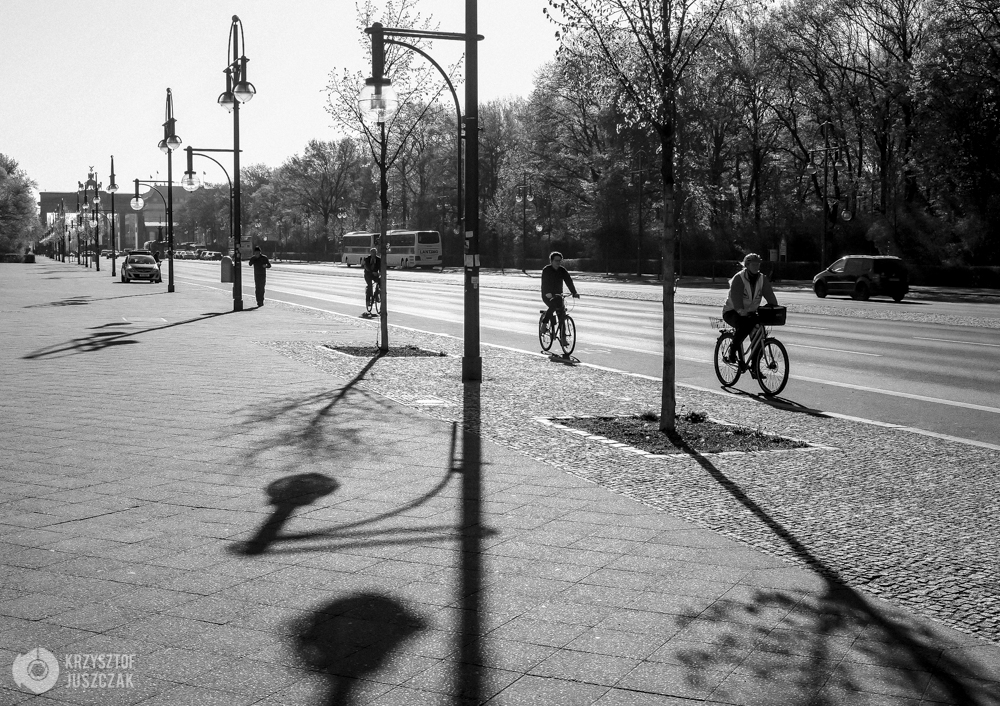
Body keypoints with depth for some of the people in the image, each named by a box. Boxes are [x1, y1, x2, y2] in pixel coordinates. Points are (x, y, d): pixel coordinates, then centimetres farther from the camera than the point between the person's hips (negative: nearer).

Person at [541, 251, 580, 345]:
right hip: (547, 295, -4)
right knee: (553, 306, -35)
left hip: (558, 295, 5)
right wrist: (547, 293, -41)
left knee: (562, 313, -9)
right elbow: (545, 282, -24)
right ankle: (545, 324, -15)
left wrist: (574, 293, -21)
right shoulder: (546, 270, -10)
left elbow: (569, 281, -7)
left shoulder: (562, 270, 3)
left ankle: (563, 338, -3)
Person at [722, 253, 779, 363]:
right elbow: (735, 296, -30)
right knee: (745, 325, -36)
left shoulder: (762, 279, 0)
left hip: (750, 312, 6)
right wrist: (741, 311, -47)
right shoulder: (738, 278, -17)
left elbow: (770, 295, -8)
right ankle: (731, 353, -20)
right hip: (732, 312, -6)